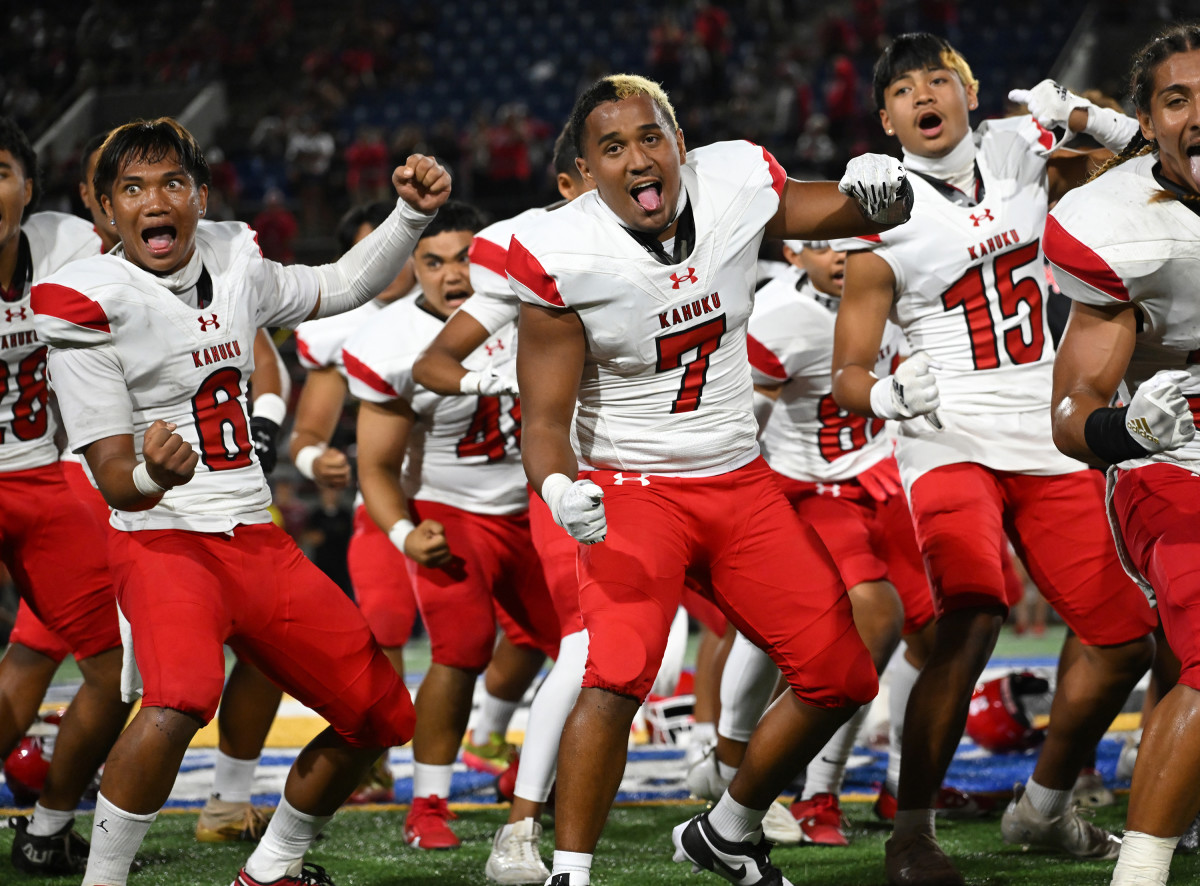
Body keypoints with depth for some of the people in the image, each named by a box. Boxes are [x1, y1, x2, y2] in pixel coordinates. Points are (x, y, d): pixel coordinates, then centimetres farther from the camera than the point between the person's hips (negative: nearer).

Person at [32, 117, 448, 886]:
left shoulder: (232, 263, 7)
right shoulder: (92, 305, -11)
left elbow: (340, 288, 28)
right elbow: (115, 479, -14)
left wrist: (411, 215, 15)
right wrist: (154, 473, -36)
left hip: (258, 541, 7)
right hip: (163, 539, -7)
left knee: (381, 717, 10)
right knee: (182, 700, -36)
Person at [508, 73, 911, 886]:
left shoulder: (735, 184, -8)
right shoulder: (564, 260, -18)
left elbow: (851, 218, 9)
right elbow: (545, 418, -15)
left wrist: (876, 194, -16)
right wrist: (559, 490, -37)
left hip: (740, 483, 5)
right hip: (634, 486, -5)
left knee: (841, 677, 6)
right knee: (618, 674, -28)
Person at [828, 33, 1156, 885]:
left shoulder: (1019, 149, 3)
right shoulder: (884, 216, -8)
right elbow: (848, 374, -5)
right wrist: (889, 393, -26)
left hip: (1052, 443, 6)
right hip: (954, 441, -5)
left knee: (1124, 637, 8)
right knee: (971, 621, -27)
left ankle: (1044, 806, 27)